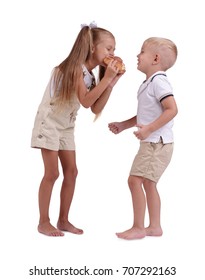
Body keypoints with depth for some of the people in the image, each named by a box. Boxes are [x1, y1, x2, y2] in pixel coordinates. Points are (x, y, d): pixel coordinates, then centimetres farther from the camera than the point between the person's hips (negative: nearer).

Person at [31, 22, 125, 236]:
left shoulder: (91, 74, 5)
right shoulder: (75, 67, -21)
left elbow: (96, 109, -1)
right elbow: (86, 101, -29)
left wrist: (111, 83, -6)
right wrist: (106, 78, -26)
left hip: (66, 126, 9)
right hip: (49, 122, -8)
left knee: (71, 172, 6)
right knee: (52, 173, -7)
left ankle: (63, 220, 17)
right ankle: (43, 222, 5)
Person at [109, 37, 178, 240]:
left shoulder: (158, 81, -15)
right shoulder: (149, 83, 16)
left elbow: (172, 109, -25)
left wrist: (149, 129, -29)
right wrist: (123, 125, 19)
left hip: (157, 143, -10)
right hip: (151, 143, 10)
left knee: (135, 180, -11)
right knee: (148, 183, 14)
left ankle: (138, 228, -2)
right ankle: (154, 226, 23)